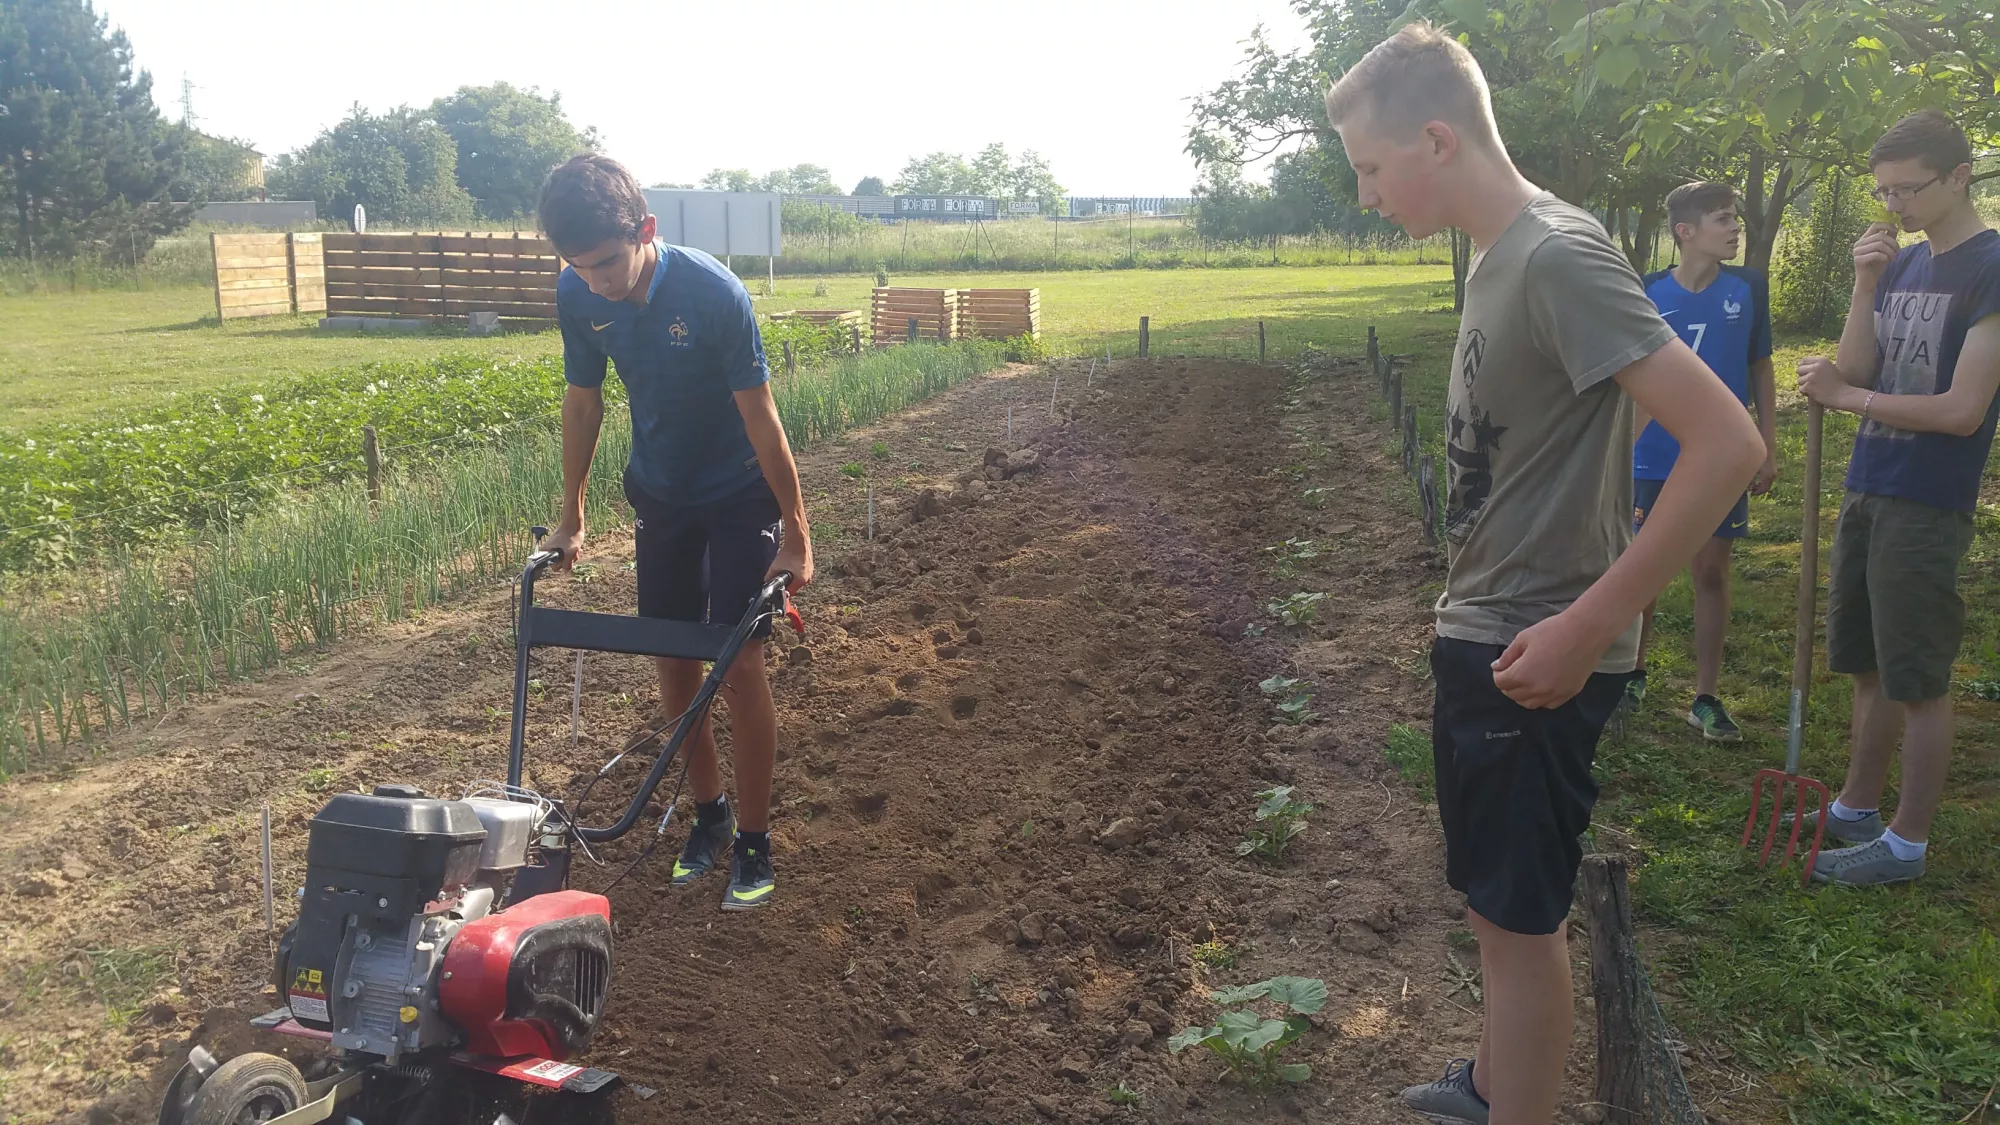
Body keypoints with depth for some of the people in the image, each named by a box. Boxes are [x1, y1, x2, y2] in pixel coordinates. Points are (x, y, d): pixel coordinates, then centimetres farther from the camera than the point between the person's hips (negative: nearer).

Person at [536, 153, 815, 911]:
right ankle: (708, 814, 25)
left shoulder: (713, 294, -28)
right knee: (674, 662, 7)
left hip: (739, 495, -4)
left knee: (739, 665, -7)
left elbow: (759, 415, -22)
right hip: (661, 495, 5)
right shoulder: (578, 296, -14)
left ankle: (753, 840, 7)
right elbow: (583, 401, 1)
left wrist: (795, 532, -18)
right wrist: (571, 515, 8)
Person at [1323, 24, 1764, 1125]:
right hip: (1483, 634, 9)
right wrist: (1469, 618, 14)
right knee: (1496, 895, 23)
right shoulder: (1499, 254, 8)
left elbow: (1727, 441, -26)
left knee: (1518, 914, 3)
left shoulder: (1558, 256, -20)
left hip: (1532, 657, -9)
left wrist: (1587, 624, -26)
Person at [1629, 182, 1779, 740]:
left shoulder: (1748, 288, -2)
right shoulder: (1648, 293, -6)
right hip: (1653, 460, -1)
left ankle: (1706, 698, 16)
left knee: (1712, 572, 6)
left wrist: (1769, 447, 4)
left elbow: (1760, 369, 6)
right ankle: (1633, 671, 31)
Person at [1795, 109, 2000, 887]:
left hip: (1926, 506, -7)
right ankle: (1856, 808, 28)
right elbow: (1854, 371, 3)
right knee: (1870, 668, 16)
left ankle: (1907, 842, 13)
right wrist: (1866, 285, -8)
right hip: (1866, 492, 7)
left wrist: (1846, 396, -11)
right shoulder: (1902, 264, 11)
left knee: (1919, 681, 2)